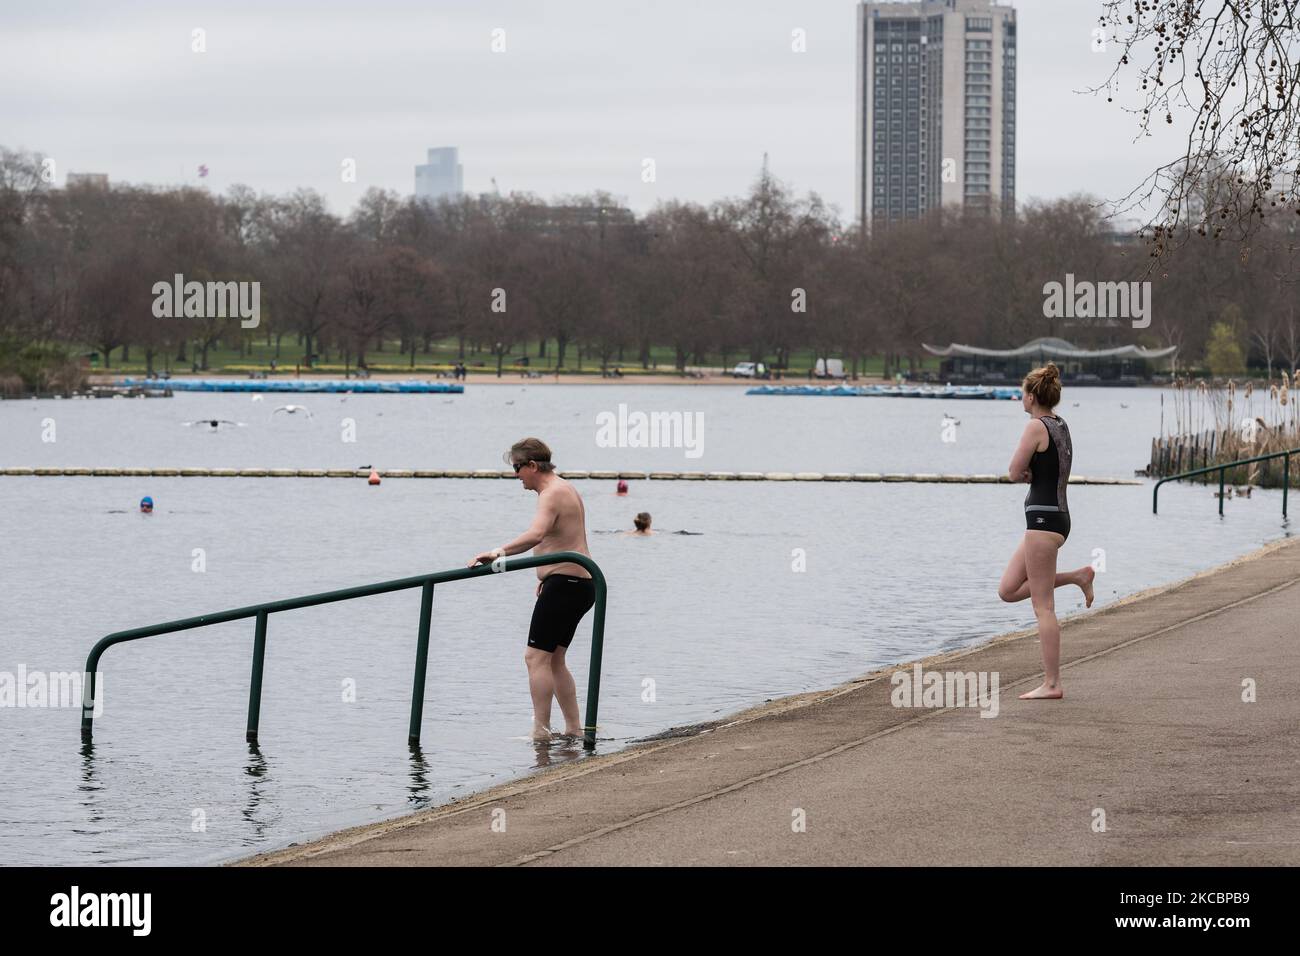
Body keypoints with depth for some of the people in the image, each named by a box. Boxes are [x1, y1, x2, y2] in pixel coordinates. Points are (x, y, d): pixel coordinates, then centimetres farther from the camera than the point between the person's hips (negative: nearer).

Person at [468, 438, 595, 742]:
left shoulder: (551, 494, -15)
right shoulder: (565, 489, 18)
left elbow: (536, 534, -35)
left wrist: (499, 552, -44)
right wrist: (546, 578, 32)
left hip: (564, 584, -11)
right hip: (580, 584, 11)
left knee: (536, 657, -11)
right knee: (553, 660, 16)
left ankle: (540, 733, -14)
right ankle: (574, 729, 18)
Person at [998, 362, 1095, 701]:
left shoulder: (1036, 426, -13)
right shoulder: (1061, 426, 15)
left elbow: (1016, 473, -11)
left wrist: (1026, 471, 9)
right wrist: (1031, 471, -1)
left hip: (1043, 518, -10)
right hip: (1057, 516, 10)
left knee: (1043, 606, -6)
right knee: (1008, 590, 16)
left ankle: (1051, 684, -5)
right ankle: (1077, 576, 15)